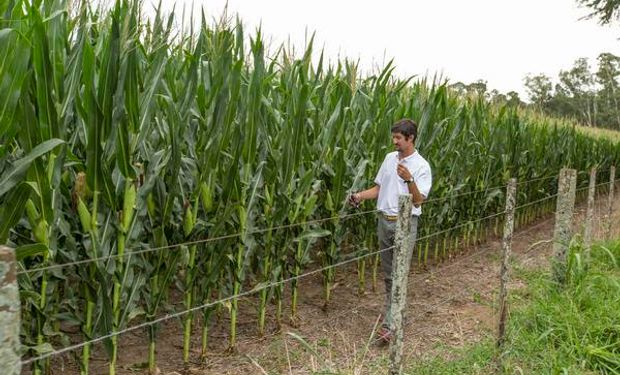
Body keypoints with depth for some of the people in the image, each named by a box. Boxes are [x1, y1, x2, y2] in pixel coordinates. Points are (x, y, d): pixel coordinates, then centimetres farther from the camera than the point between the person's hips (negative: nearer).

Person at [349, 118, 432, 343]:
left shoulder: (421, 166, -9)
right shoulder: (389, 158, 8)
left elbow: (418, 200, -15)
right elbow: (379, 188, 14)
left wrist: (409, 180, -30)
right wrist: (361, 196, -3)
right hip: (384, 221, 6)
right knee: (388, 274, 14)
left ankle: (390, 324, -7)